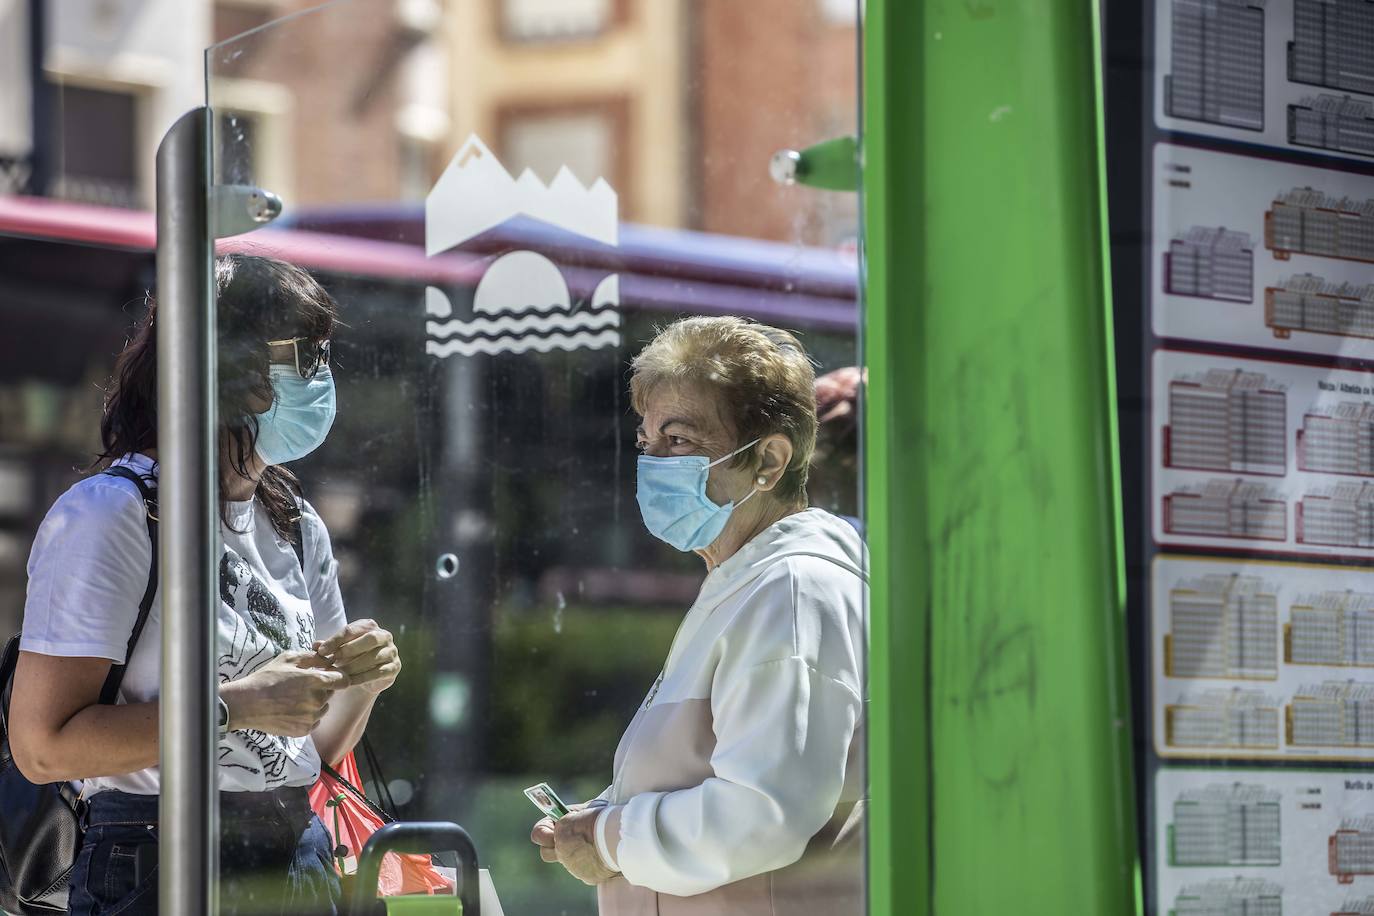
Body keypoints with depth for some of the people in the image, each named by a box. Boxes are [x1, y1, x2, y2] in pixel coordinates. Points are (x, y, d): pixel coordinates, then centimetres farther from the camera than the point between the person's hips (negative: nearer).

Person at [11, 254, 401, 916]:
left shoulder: (298, 526, 11)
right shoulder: (112, 513, -13)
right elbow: (42, 747, -20)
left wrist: (361, 683, -4)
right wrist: (235, 706, -22)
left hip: (299, 862, 7)